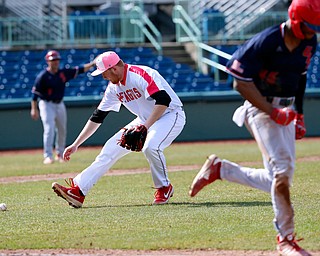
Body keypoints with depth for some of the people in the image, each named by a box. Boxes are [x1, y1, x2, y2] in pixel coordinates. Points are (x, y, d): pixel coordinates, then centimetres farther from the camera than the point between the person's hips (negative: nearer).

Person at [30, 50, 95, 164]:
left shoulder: (64, 73, 2)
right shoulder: (43, 76, -13)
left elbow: (79, 70, 1)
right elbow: (35, 93, -13)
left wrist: (92, 64, -12)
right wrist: (34, 109, -17)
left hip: (60, 104, 6)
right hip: (47, 104, -6)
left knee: (62, 130, 12)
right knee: (49, 129, -16)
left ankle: (59, 154, 28)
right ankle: (48, 156, -16)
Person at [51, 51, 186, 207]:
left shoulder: (140, 75, -24)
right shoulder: (114, 87, 2)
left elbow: (164, 100, -33)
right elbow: (97, 117, 8)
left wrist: (145, 127, -36)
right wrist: (75, 145, 6)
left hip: (171, 114, -8)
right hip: (145, 120, 8)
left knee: (150, 146, -34)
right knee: (111, 148, -3)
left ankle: (164, 188, -9)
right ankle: (78, 190, -6)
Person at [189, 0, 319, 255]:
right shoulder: (265, 42, -21)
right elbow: (241, 82, -17)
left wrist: (299, 114, 17)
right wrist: (273, 113, -21)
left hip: (285, 111, 8)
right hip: (262, 108, -8)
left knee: (278, 181, 5)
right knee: (282, 167, -18)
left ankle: (219, 169, 23)